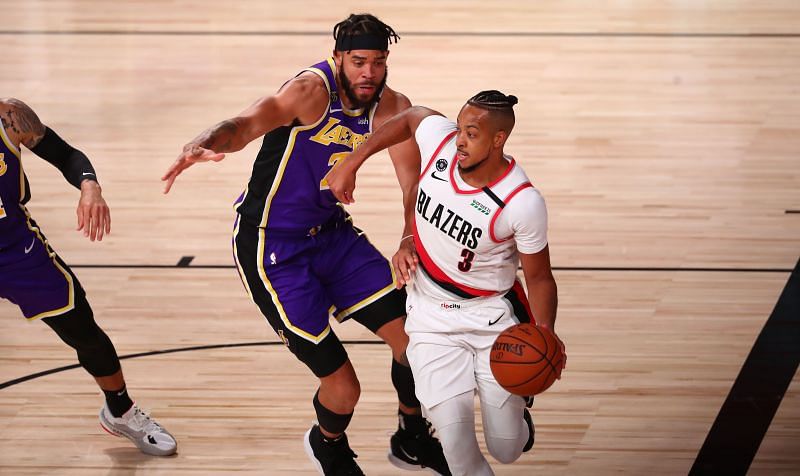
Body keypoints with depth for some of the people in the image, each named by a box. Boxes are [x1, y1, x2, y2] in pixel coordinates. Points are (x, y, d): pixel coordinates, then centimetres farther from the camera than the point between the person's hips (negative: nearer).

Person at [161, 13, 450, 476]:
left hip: (330, 230, 7)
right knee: (343, 387, -8)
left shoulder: (391, 108, -6)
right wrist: (206, 143, -65)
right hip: (271, 246, -7)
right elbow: (248, 123, -42)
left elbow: (414, 184, -7)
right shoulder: (312, 90, -26)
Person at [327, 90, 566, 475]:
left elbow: (539, 276, -11)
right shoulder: (439, 137, -16)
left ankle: (518, 398, 42)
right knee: (455, 439, -17)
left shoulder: (524, 203, -24)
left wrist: (545, 332, -28)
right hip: (431, 314, 2)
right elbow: (408, 118, 8)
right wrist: (351, 164, 8)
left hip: (492, 314, -2)